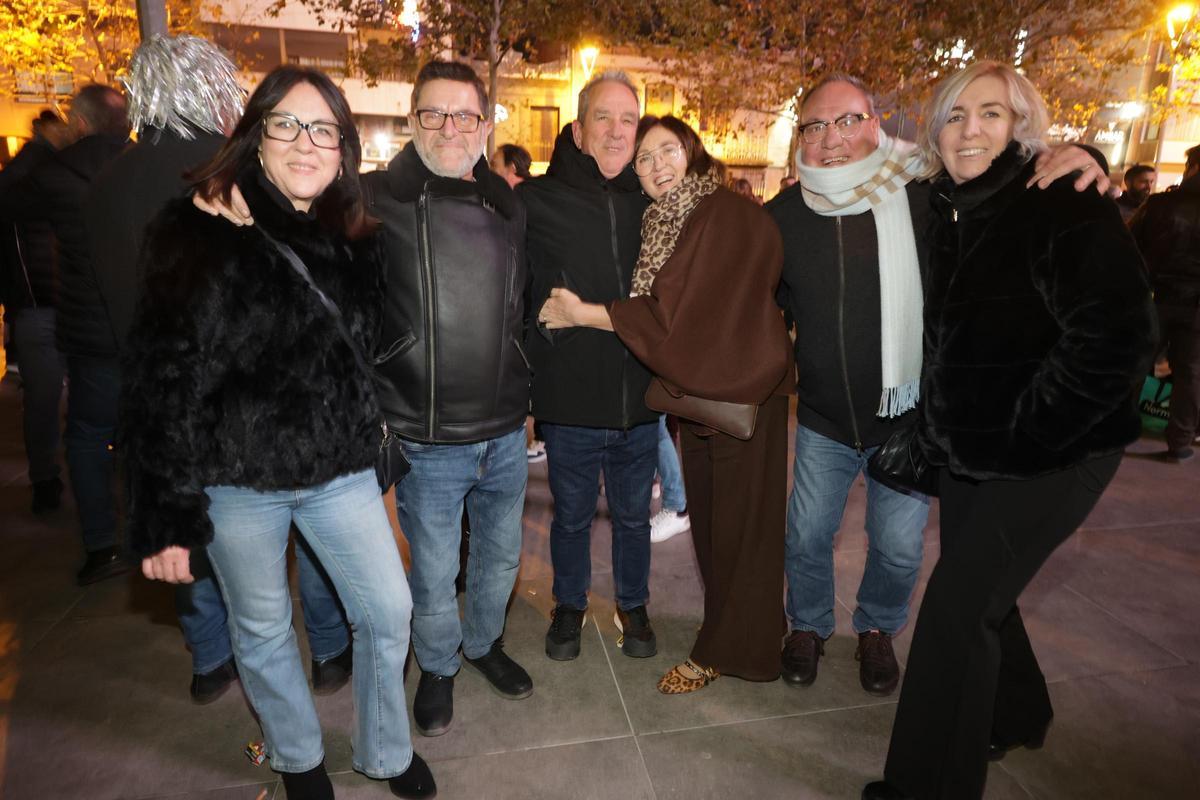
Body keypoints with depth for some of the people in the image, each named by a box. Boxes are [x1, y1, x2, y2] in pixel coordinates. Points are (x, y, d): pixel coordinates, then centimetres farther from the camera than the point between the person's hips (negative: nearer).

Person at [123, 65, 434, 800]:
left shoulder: (355, 242, 4)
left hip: (340, 470, 4)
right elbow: (164, 380, -10)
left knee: (390, 611, 8)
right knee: (263, 630, 14)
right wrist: (165, 515, -10)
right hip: (238, 477, -3)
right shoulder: (204, 235, -9)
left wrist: (378, 451, 15)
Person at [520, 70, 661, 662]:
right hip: (569, 399, -2)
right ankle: (570, 605, 42)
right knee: (571, 515, 18)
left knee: (634, 514, 20)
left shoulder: (654, 204, 2)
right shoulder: (537, 202, -7)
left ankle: (633, 605, 43)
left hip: (640, 398, 2)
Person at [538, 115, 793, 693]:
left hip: (740, 390, -8)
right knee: (708, 513, 17)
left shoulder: (726, 216, -17)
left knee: (737, 517, 6)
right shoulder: (663, 220, 8)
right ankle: (728, 627, 39)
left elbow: (680, 312, -23)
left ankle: (723, 650, 24)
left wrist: (583, 313, -19)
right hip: (698, 388, 8)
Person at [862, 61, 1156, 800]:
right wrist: (940, 425, 10)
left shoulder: (1065, 207, -15)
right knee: (979, 592, 20)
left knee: (956, 605, -5)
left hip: (1047, 455, -7)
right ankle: (1016, 716, 48)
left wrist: (1024, 431, -19)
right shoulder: (946, 212, 6)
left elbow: (1116, 337, -22)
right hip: (967, 451, 7)